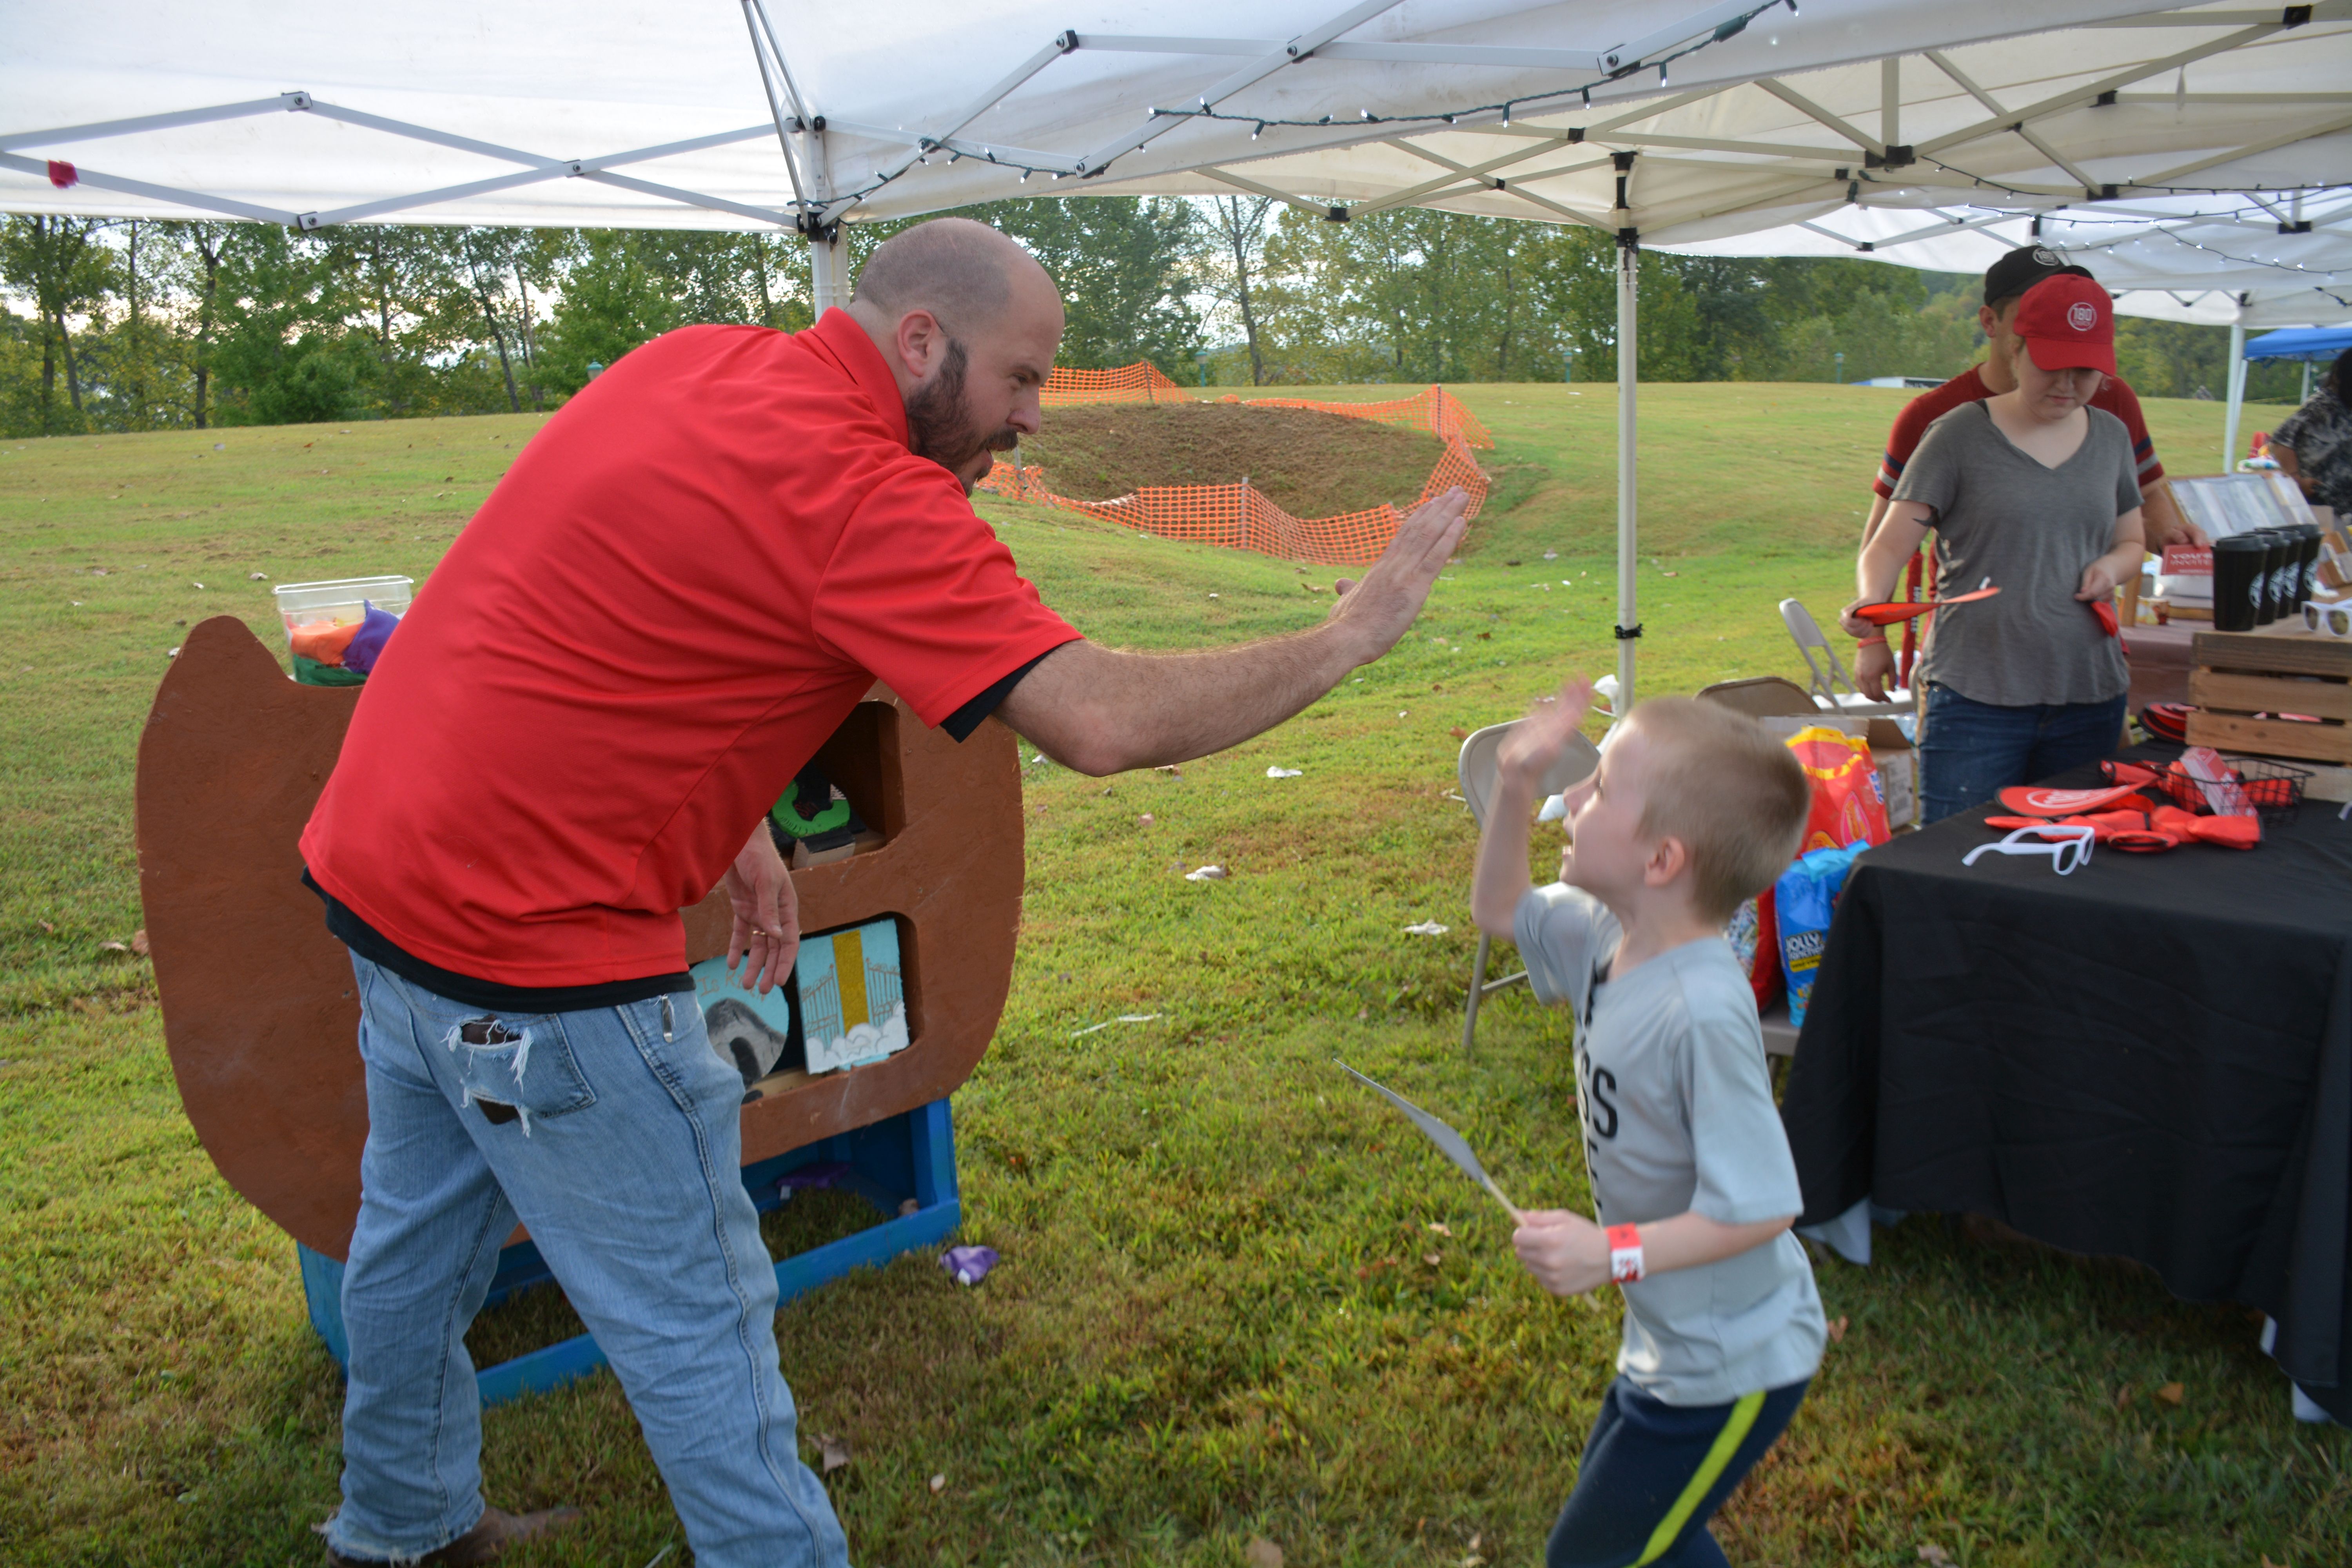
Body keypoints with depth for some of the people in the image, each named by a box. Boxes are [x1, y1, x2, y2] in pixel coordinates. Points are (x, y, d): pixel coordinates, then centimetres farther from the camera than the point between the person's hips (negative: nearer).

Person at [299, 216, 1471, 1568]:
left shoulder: (689, 360, 4)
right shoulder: (859, 493, -23)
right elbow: (1107, 722, -28)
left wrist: (732, 822, 12)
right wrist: (1349, 637, -17)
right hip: (536, 948, -10)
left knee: (422, 1230, 27)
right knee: (699, 1324, 5)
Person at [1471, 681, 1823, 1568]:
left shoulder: (1702, 1013, -34)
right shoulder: (1606, 937, -8)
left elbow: (1761, 1205, -30)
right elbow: (1501, 910, 9)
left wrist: (1615, 1254, -31)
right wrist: (1515, 788, -4)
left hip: (1731, 1369, -9)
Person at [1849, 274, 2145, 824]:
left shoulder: (2111, 436, 13)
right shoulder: (1961, 434, -2)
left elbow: (2131, 541, 26)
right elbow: (1888, 547, -7)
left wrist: (2112, 566, 1)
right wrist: (1870, 602, -28)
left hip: (2090, 699, 5)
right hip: (1976, 696, -5)